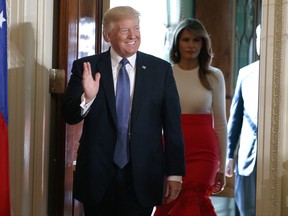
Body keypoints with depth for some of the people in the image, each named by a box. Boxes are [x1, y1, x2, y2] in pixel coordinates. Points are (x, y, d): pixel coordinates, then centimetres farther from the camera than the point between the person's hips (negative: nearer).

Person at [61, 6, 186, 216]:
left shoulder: (160, 69, 1)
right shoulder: (86, 67, 0)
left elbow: (173, 125, 2)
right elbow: (69, 116, -2)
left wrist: (175, 173, -1)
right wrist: (87, 98, -23)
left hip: (142, 175, 0)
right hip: (97, 174, 1)